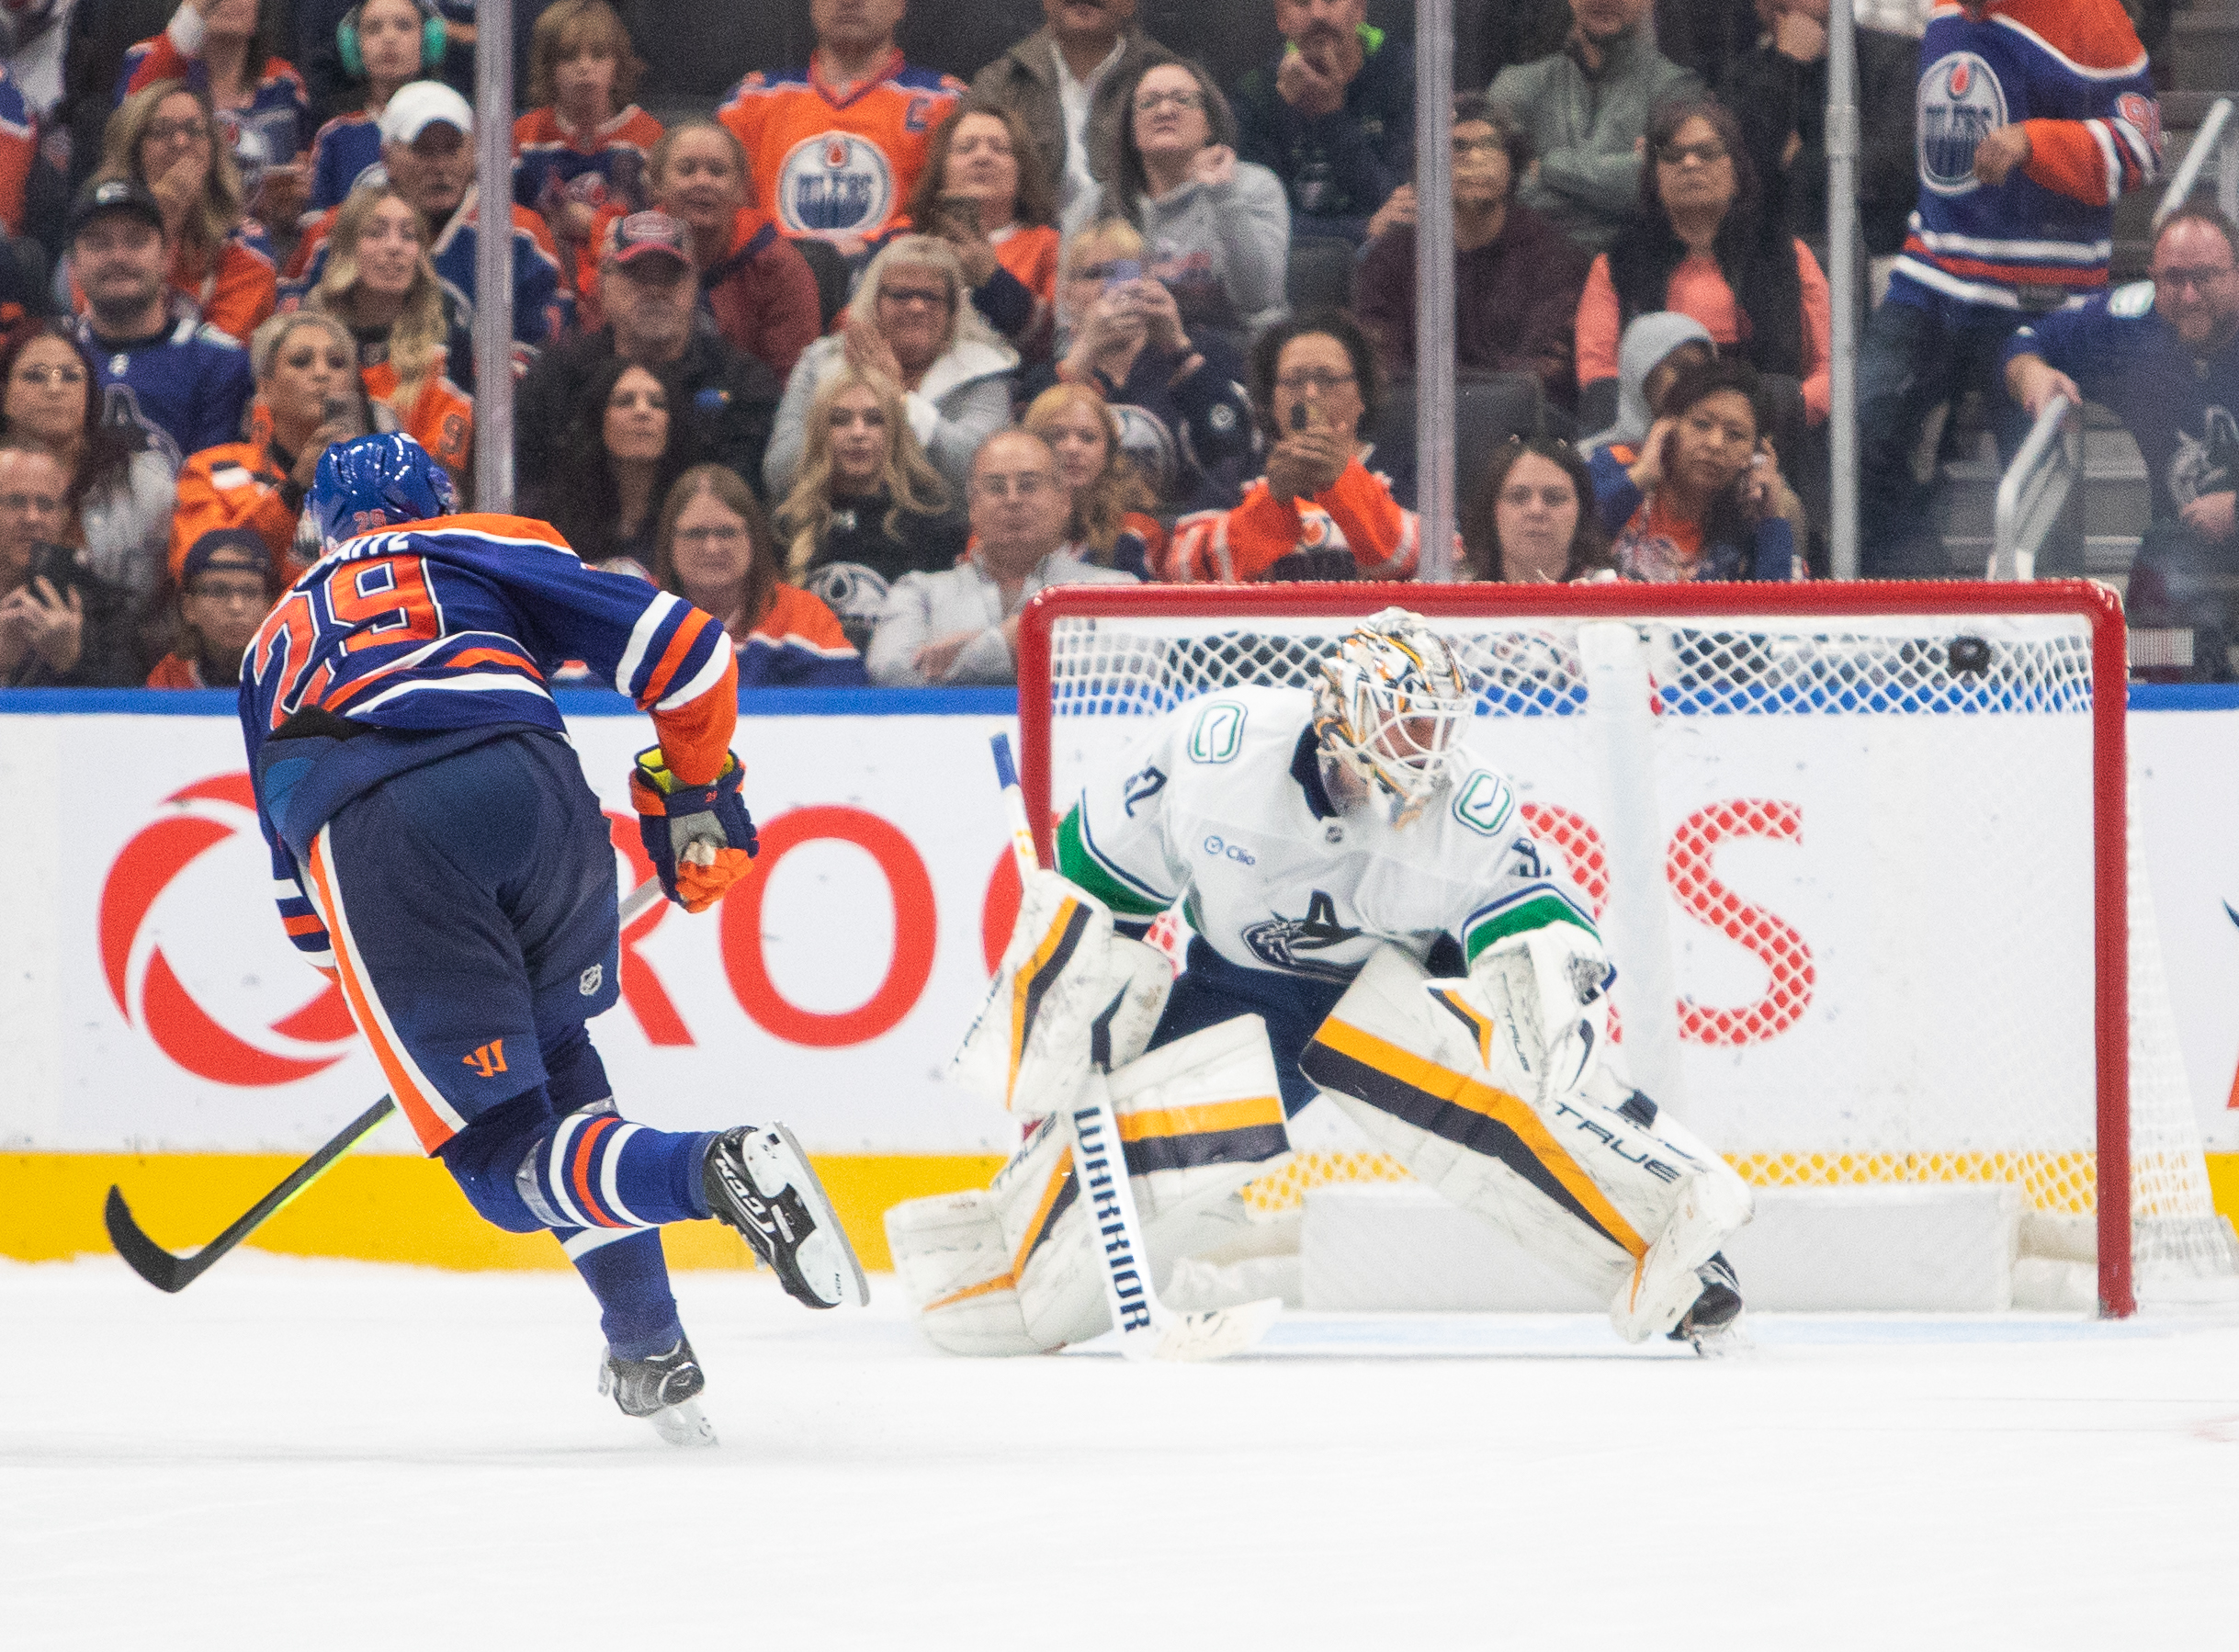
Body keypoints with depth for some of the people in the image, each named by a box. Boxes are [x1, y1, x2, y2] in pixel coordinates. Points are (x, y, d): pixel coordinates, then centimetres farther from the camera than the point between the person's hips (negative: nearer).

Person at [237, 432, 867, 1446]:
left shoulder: (277, 643, 37)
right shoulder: (493, 547, 29)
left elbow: (298, 889, 36)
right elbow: (680, 648, 16)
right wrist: (693, 795, 31)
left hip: (365, 841, -1)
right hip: (527, 783, 1)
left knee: (506, 1163, 1)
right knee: (554, 1054, 27)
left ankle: (717, 1172, -26)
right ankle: (651, 1361, 22)